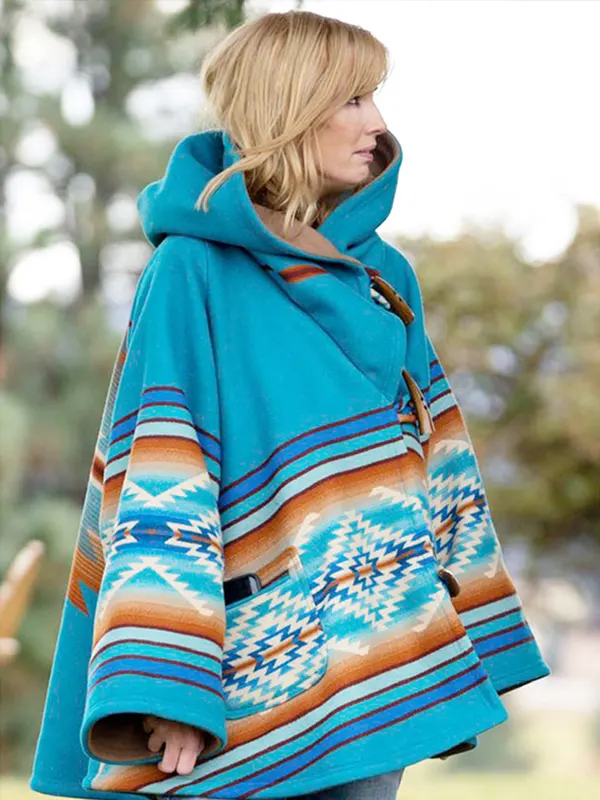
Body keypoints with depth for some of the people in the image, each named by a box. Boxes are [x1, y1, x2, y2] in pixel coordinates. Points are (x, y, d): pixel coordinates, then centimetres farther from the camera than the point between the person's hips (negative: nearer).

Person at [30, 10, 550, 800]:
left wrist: (474, 639, 13)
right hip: (258, 667, -5)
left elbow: (433, 452, 14)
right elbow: (155, 492, -13)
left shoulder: (385, 274, 11)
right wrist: (161, 683, -20)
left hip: (383, 659, 6)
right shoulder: (193, 271, -8)